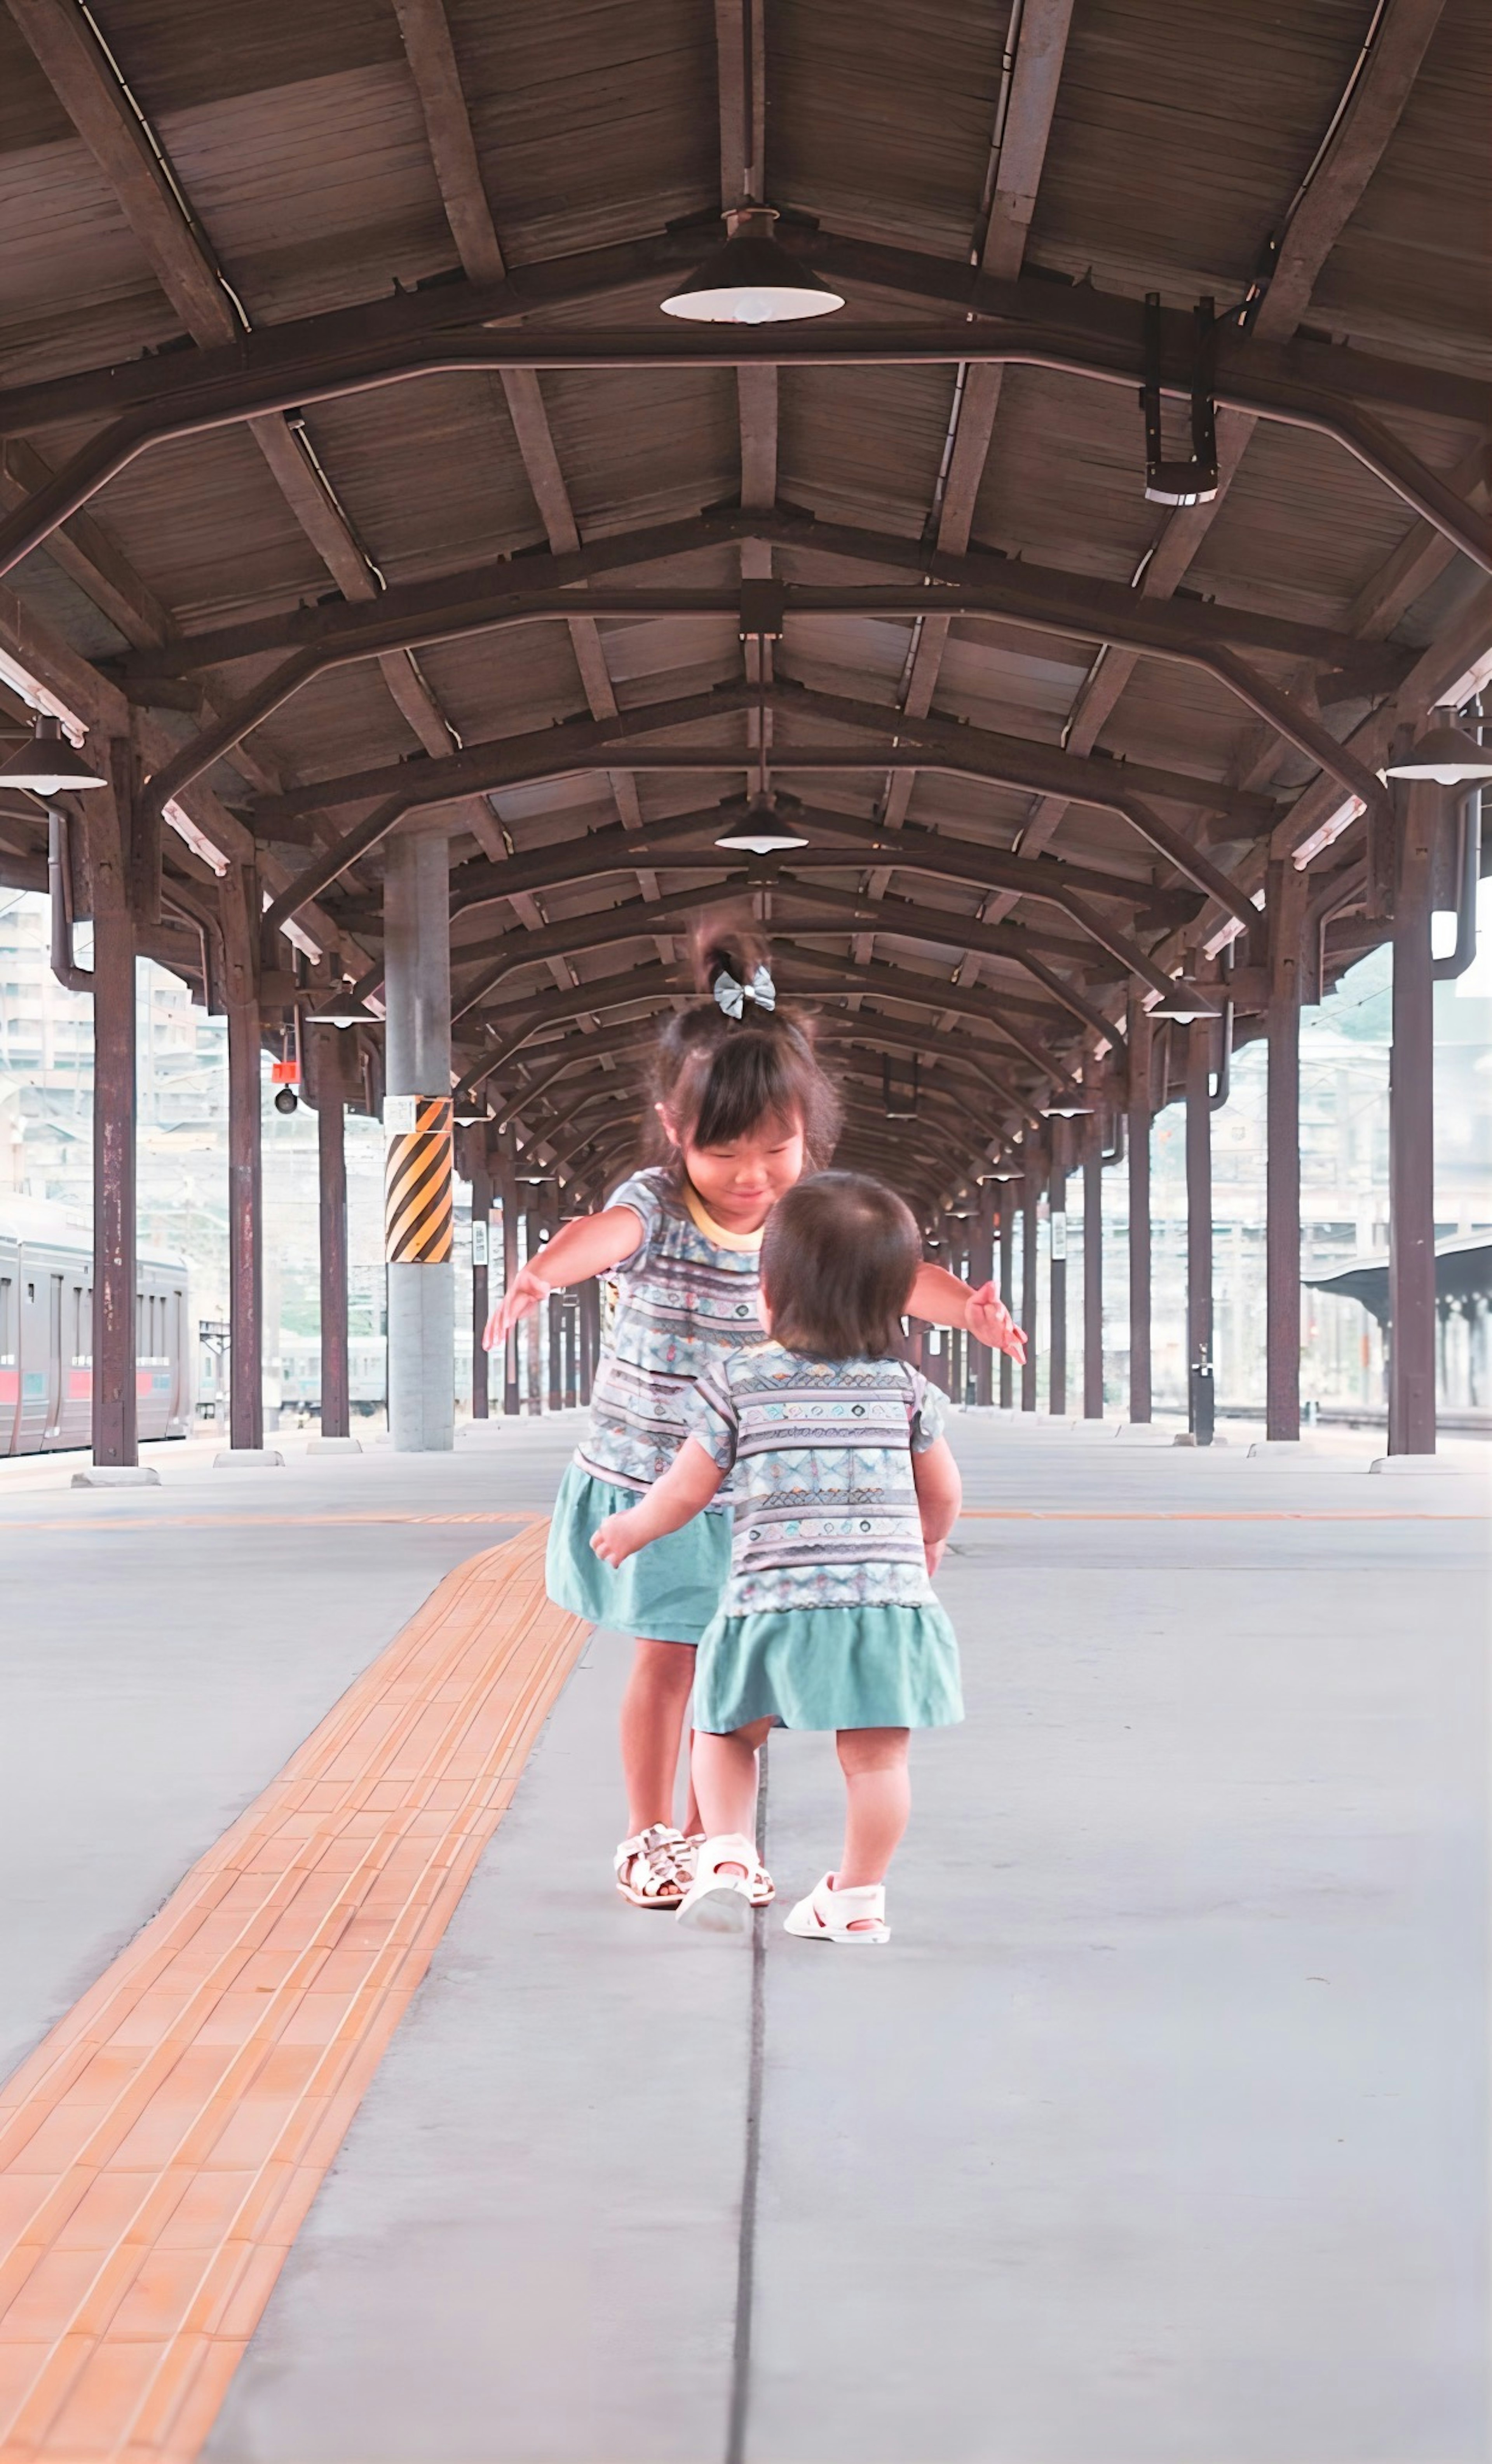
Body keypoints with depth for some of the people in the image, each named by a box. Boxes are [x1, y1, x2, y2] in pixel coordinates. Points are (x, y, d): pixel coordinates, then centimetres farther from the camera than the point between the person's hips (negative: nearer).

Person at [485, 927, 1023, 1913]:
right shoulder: (656, 1205, -17)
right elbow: (601, 1234, -39)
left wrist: (969, 1307, -39)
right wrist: (539, 1275, -62)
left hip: (748, 1488, 3)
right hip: (646, 1480, -3)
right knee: (666, 1660, 3)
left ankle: (711, 1833, 27)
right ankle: (650, 1835, 20)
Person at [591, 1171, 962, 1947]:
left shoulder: (736, 1382, 1)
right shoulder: (904, 1385, 7)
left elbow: (687, 1489, 4)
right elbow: (942, 1494, 15)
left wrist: (632, 1528, 23)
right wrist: (926, 1544, 37)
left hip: (775, 1598, -1)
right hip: (888, 1596, 1)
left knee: (726, 1732, 18)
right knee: (875, 1757, 8)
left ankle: (727, 1855, 4)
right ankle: (858, 1896, 12)